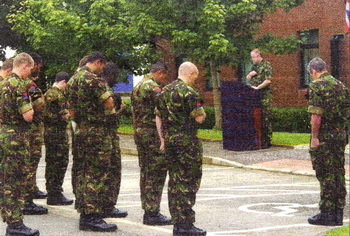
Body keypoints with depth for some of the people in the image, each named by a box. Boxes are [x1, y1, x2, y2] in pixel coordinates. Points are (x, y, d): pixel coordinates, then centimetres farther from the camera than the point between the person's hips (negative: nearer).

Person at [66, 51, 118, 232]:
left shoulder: (73, 79, 14)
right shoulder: (94, 80, -14)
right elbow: (110, 105, -16)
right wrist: (106, 90, 1)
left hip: (80, 131, 9)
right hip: (96, 132, -9)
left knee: (82, 174, 12)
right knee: (98, 176, -6)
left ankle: (84, 216, 15)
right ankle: (93, 218, -7)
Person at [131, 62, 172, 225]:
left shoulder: (138, 86, 17)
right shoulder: (153, 87, -14)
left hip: (139, 133, 10)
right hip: (153, 134, -10)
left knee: (145, 172, 13)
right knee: (157, 174, -6)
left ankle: (148, 210, 18)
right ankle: (153, 213, -6)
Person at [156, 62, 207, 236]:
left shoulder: (164, 91, 12)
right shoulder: (189, 92, -13)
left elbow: (158, 117, 14)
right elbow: (199, 118, -13)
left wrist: (163, 140, 17)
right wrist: (202, 112, 8)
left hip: (169, 140, 8)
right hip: (188, 141, -8)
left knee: (174, 181, 11)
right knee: (189, 182, -3)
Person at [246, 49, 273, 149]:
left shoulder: (266, 66, -6)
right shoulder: (254, 67, 18)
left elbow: (268, 80, -17)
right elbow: (248, 79, 24)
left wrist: (257, 87, -19)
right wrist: (250, 74, 2)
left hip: (264, 96, -8)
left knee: (265, 119, -6)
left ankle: (267, 141, -2)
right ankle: (258, 140, 14)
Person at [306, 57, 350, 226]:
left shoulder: (317, 86, -11)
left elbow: (316, 115, -18)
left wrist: (314, 137, -15)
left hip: (323, 137, -7)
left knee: (325, 175, -3)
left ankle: (326, 214, 0)